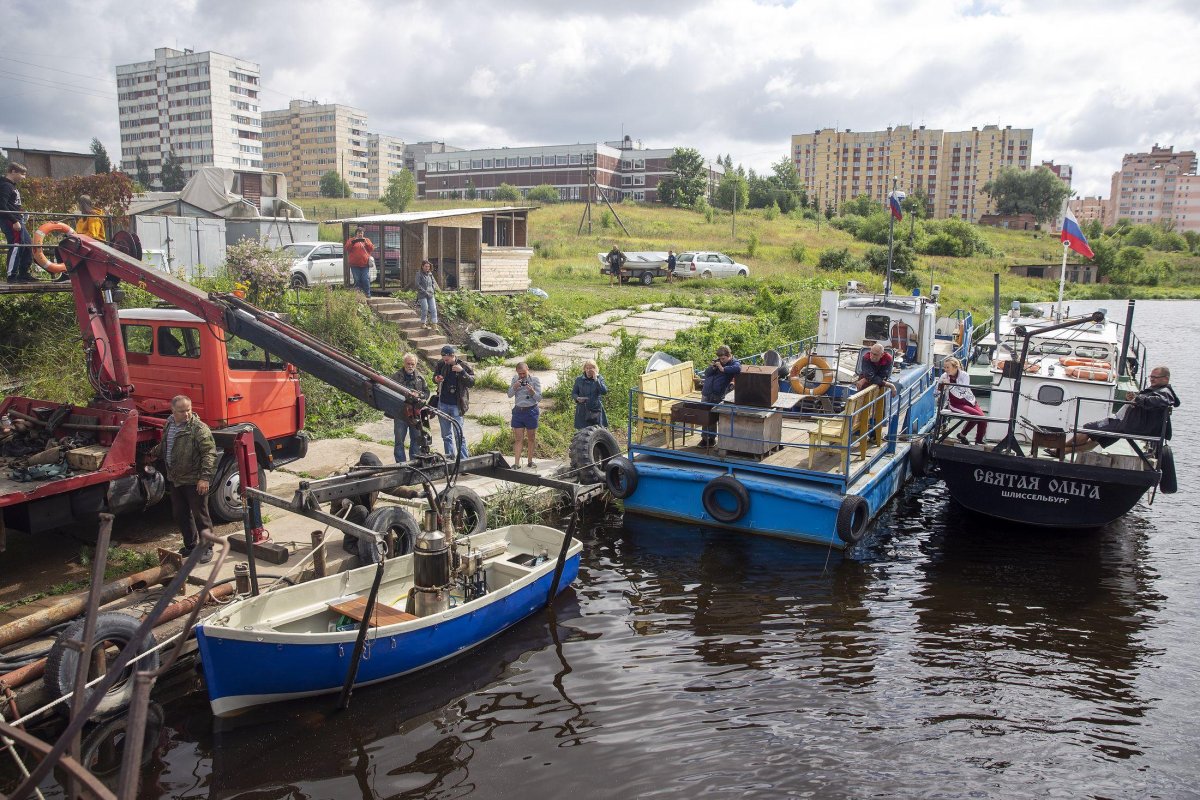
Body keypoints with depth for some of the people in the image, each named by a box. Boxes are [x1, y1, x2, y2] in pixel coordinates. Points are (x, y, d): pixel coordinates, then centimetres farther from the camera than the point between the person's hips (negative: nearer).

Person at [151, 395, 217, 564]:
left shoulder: (199, 428, -17)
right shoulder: (169, 425, 8)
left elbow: (209, 453, -22)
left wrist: (205, 477, -27)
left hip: (194, 481, -8)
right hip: (176, 480, 8)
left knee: (200, 516, 1)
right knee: (181, 515, 17)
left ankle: (206, 548, 12)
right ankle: (190, 545, 31)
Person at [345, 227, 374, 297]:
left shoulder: (367, 240, 15)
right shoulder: (351, 240, 12)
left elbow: (372, 249, 5)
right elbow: (347, 248, 1)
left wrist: (366, 242, -9)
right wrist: (352, 242, -13)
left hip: (365, 264, 0)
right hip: (355, 264, 0)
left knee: (366, 279, -7)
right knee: (357, 280, -2)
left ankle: (367, 293, -1)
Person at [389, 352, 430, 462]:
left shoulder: (420, 378, 6)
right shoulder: (396, 377, -5)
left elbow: (427, 392, 11)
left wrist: (419, 396, -11)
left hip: (416, 414, 3)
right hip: (400, 415, -3)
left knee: (416, 439, 13)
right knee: (399, 441, 5)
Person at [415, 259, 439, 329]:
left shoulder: (430, 274, 13)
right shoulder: (419, 274, -3)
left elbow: (434, 283, 21)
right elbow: (418, 285, -10)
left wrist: (432, 290, 4)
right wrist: (425, 292, -12)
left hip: (431, 295, 5)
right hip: (422, 295, -5)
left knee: (433, 309, -5)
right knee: (425, 309, -10)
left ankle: (434, 324, -4)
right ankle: (423, 323, 5)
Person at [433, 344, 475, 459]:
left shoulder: (464, 366, -8)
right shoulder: (441, 364, 3)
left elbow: (472, 382, -13)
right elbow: (435, 377, 18)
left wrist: (462, 371, -25)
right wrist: (436, 379, -6)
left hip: (456, 406, -4)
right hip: (442, 404, 4)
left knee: (458, 434, -4)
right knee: (446, 435, 12)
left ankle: (464, 459, 2)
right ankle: (449, 457, 21)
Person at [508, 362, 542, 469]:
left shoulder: (534, 380, -5)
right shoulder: (515, 379, 4)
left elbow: (539, 398, -6)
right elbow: (509, 394, 3)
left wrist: (532, 392, -26)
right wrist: (514, 387, -16)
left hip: (531, 411, -2)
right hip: (518, 411, 2)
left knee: (531, 438, 9)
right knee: (518, 439, 0)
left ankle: (530, 461, 21)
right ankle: (516, 463, -1)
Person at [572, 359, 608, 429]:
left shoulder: (599, 379, 3)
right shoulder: (579, 380, 6)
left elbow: (604, 392, -11)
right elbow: (573, 393, 11)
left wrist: (596, 379, -15)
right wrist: (577, 398, -12)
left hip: (596, 411, 0)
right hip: (582, 411, 1)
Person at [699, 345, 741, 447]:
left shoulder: (734, 363, -6)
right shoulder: (717, 361, 10)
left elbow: (738, 368, -32)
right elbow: (706, 374, 11)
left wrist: (722, 369, -24)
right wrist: (712, 367, -9)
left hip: (717, 396, -5)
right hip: (706, 394, 5)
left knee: (713, 418, 2)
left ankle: (711, 438, 16)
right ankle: (705, 438, 20)